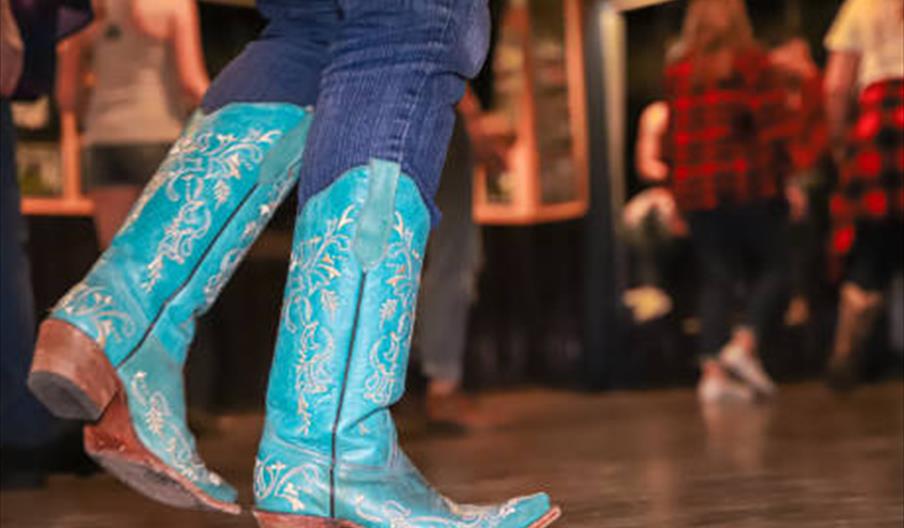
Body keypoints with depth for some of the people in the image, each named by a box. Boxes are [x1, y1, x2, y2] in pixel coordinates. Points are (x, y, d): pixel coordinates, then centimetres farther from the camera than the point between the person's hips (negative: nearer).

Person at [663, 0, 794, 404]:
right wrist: (782, 178, -1)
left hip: (697, 191, 4)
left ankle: (713, 372, -4)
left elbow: (674, 135, 9)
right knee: (771, 269, 6)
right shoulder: (752, 62, -2)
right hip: (749, 185, -4)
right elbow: (772, 125, -9)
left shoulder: (677, 71, 9)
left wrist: (677, 190, 14)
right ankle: (745, 343, -14)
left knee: (716, 279, 5)